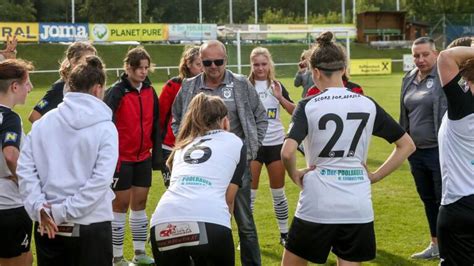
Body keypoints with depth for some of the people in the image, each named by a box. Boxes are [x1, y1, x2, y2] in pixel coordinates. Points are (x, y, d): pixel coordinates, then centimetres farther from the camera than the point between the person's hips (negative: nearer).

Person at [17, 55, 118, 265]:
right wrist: (62, 211, -15)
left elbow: (25, 169, -2)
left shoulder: (43, 123, 4)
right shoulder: (105, 127, -7)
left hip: (47, 225, 4)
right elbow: (101, 180, -17)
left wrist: (39, 208, -7)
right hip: (91, 227, -4)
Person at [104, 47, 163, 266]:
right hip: (121, 157, -5)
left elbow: (156, 125, 12)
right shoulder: (116, 92, -12)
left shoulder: (150, 92, 5)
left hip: (143, 157, 5)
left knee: (140, 203, 11)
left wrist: (157, 153, 10)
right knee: (121, 204, 1)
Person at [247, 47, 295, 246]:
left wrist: (279, 97, -15)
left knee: (278, 192, 10)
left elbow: (295, 112, -2)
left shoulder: (277, 86, 5)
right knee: (249, 193, -1)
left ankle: (284, 233, 20)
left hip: (276, 144, 2)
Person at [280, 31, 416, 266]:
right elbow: (407, 145, 9)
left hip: (317, 205, -3)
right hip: (358, 207, 3)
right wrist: (375, 176, 10)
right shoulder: (368, 105, 3)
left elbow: (287, 152, -21)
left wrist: (295, 175, -2)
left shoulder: (308, 106, -7)